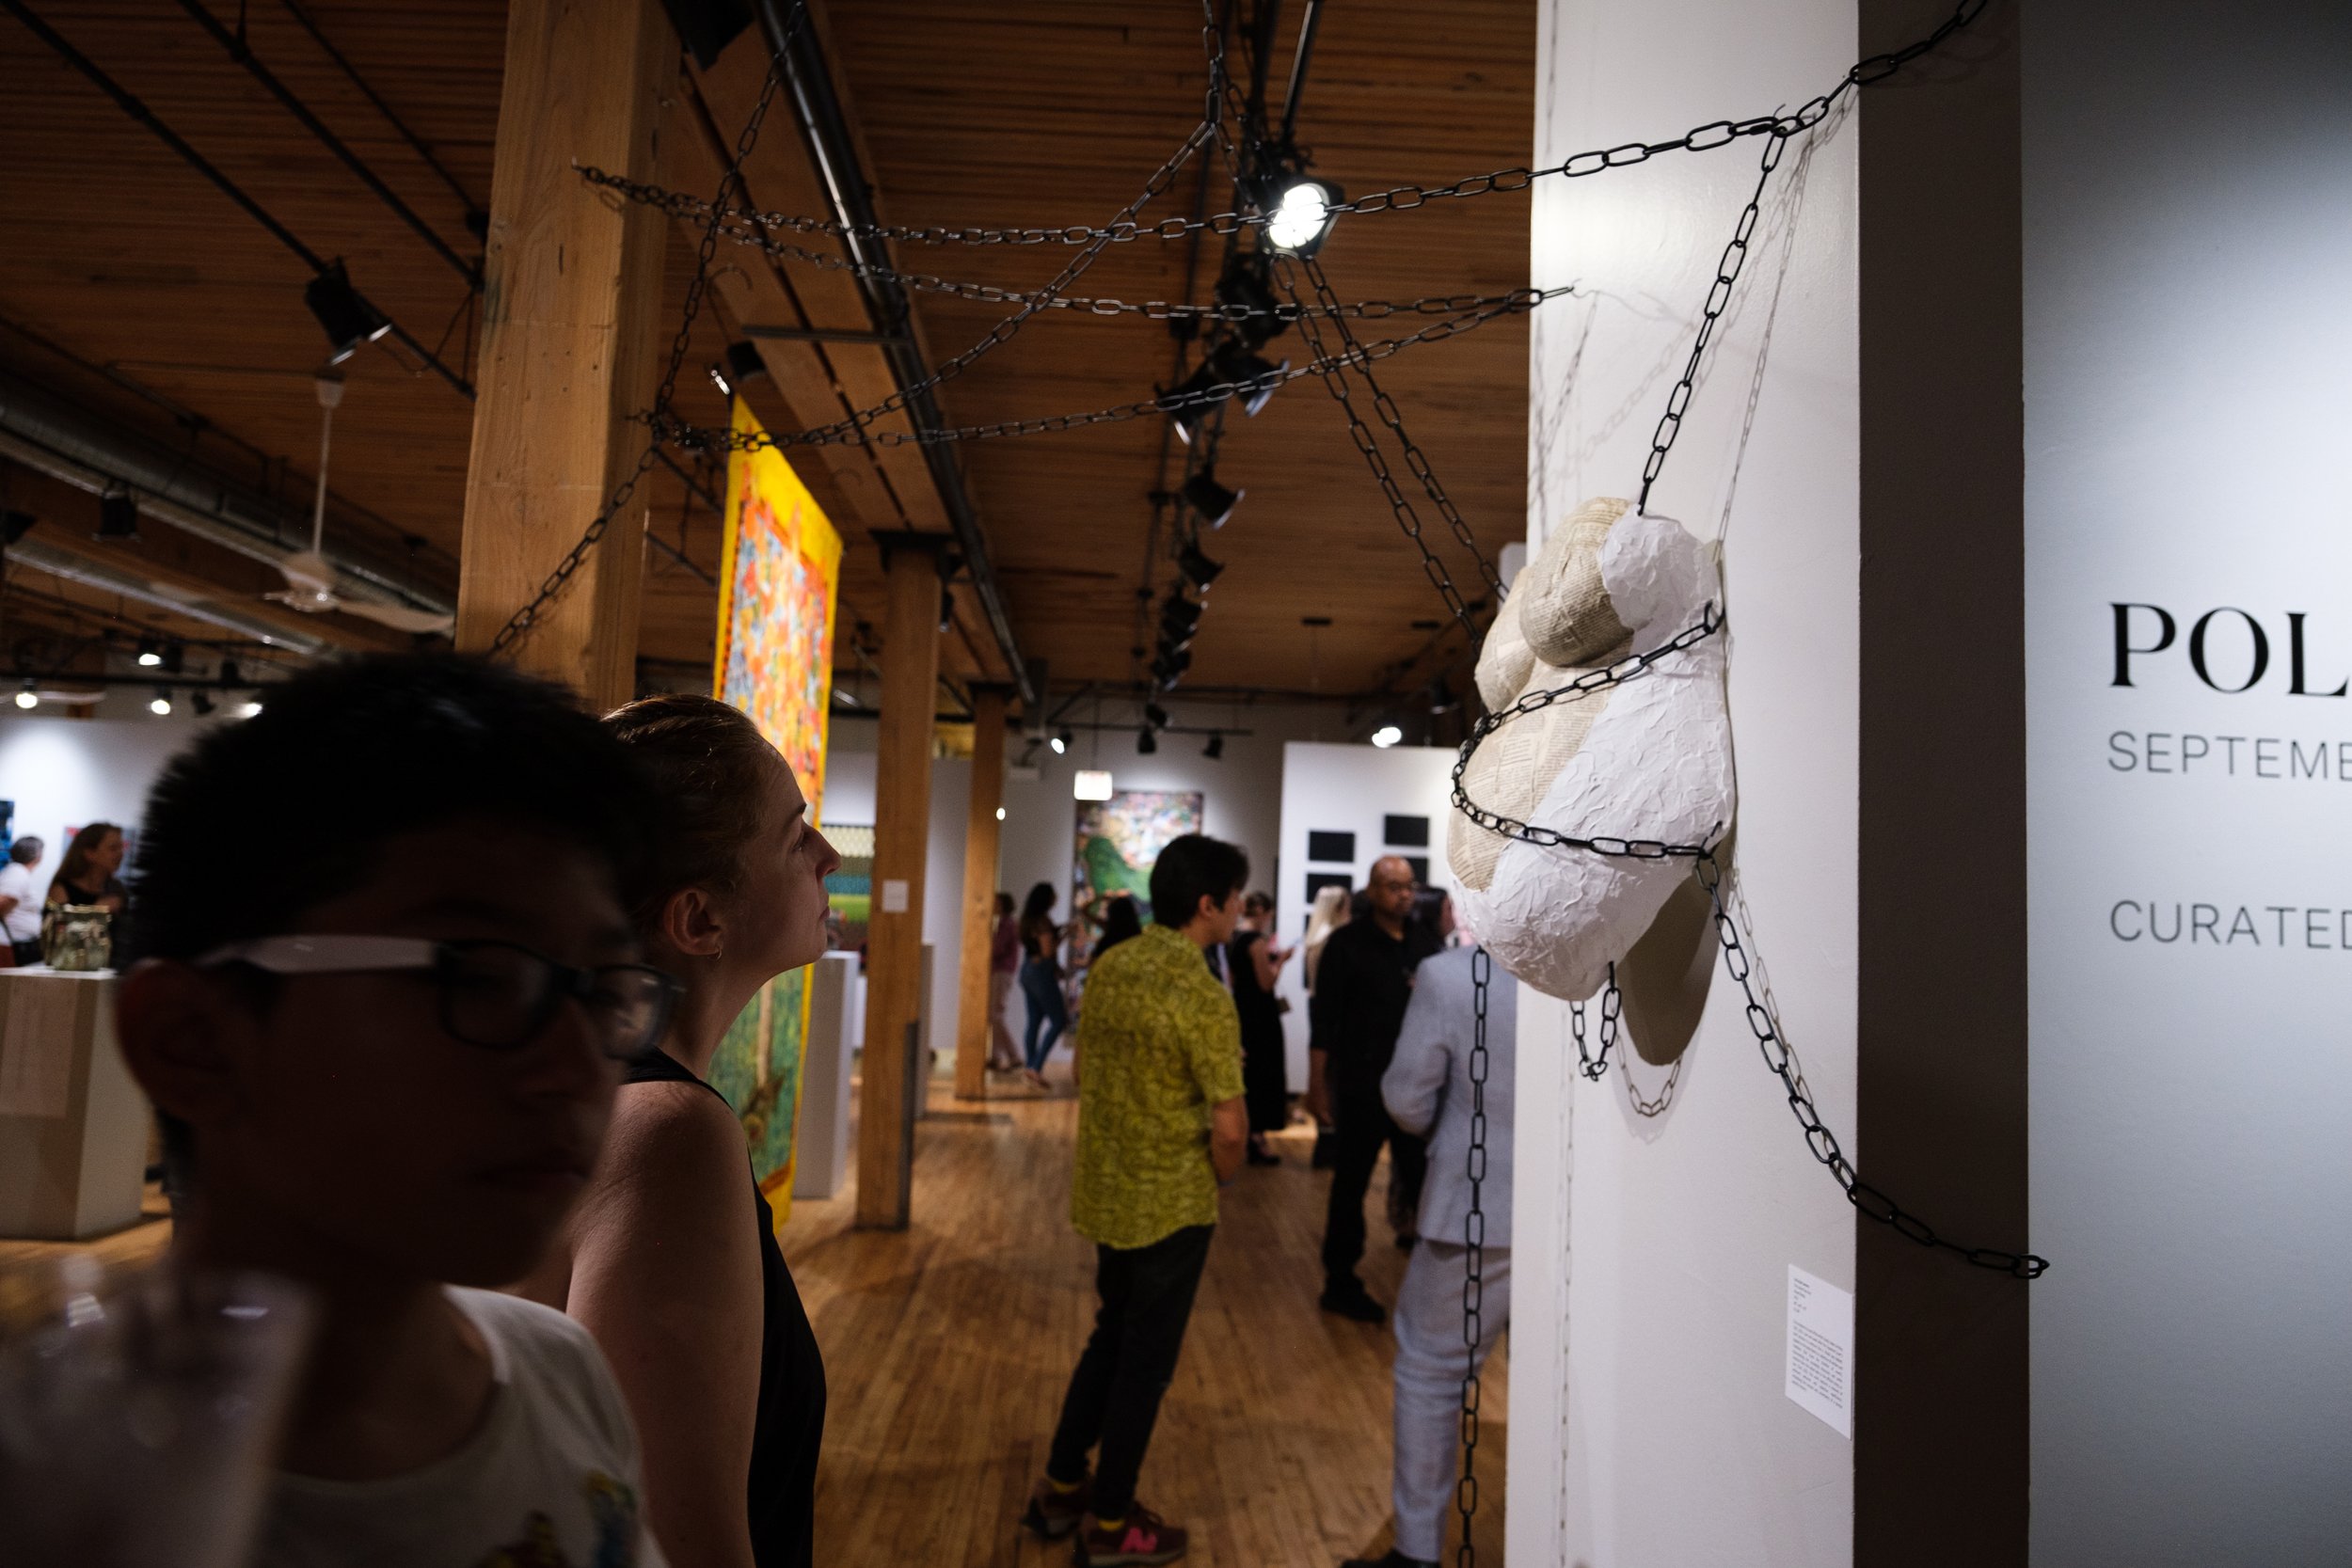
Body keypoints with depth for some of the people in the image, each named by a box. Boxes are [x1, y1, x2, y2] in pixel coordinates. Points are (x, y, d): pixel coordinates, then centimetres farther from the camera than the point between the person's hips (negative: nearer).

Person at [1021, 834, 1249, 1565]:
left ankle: (1061, 1489, 34)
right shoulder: (1203, 995, -22)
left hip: (1104, 1190, 7)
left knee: (1110, 1339, 23)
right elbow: (1229, 1127, -22)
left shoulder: (1106, 968, 1)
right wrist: (1218, 1179, -2)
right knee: (1146, 1359, 9)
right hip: (1171, 1203, -7)